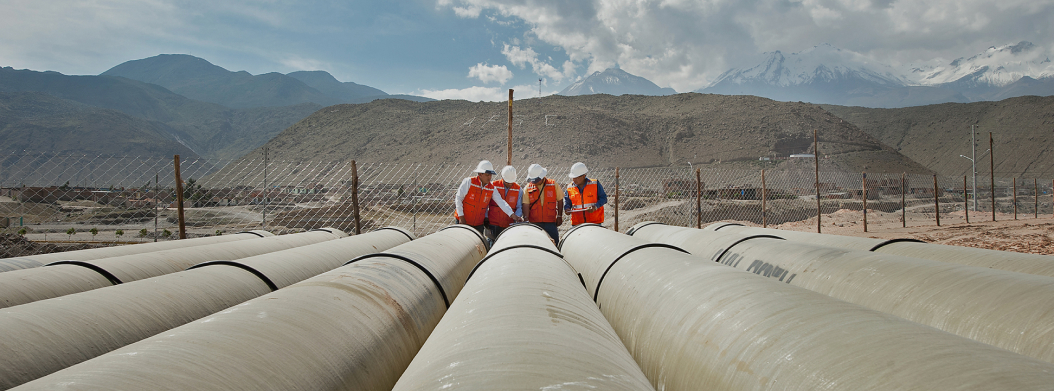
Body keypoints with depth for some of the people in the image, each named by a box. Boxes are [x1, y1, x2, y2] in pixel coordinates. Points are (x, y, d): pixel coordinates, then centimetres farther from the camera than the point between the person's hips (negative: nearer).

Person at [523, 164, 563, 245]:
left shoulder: (553, 184, 2)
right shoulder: (528, 188, 1)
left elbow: (560, 200, 10)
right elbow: (526, 205, -5)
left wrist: (559, 216, 9)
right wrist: (526, 219, -17)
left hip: (550, 222, 0)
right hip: (534, 222, 0)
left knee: (554, 243, -4)